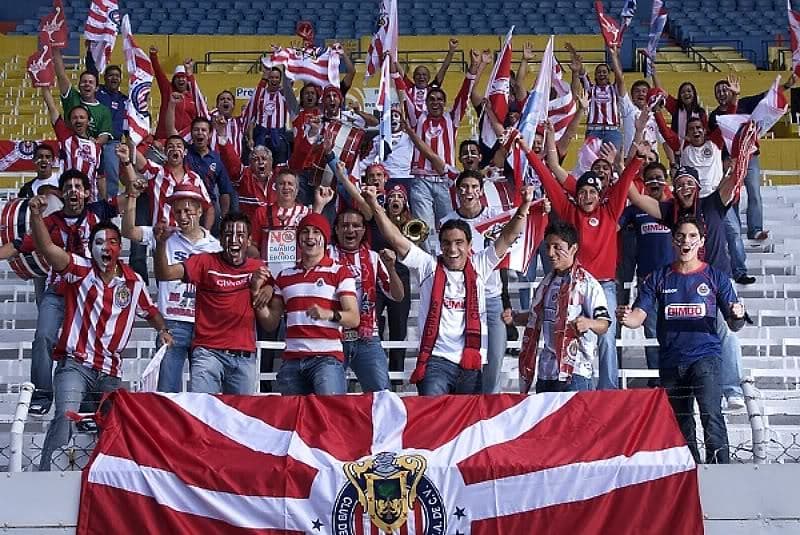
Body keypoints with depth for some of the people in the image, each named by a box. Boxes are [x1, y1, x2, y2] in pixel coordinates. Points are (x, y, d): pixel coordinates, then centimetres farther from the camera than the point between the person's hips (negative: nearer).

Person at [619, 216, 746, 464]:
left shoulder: (715, 277, 5)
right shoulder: (658, 278, 9)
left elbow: (734, 324, 4)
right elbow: (637, 317, 1)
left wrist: (738, 316, -20)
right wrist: (625, 318, -23)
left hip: (705, 355, -3)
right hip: (670, 361, 3)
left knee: (711, 413, -24)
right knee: (680, 426, 10)